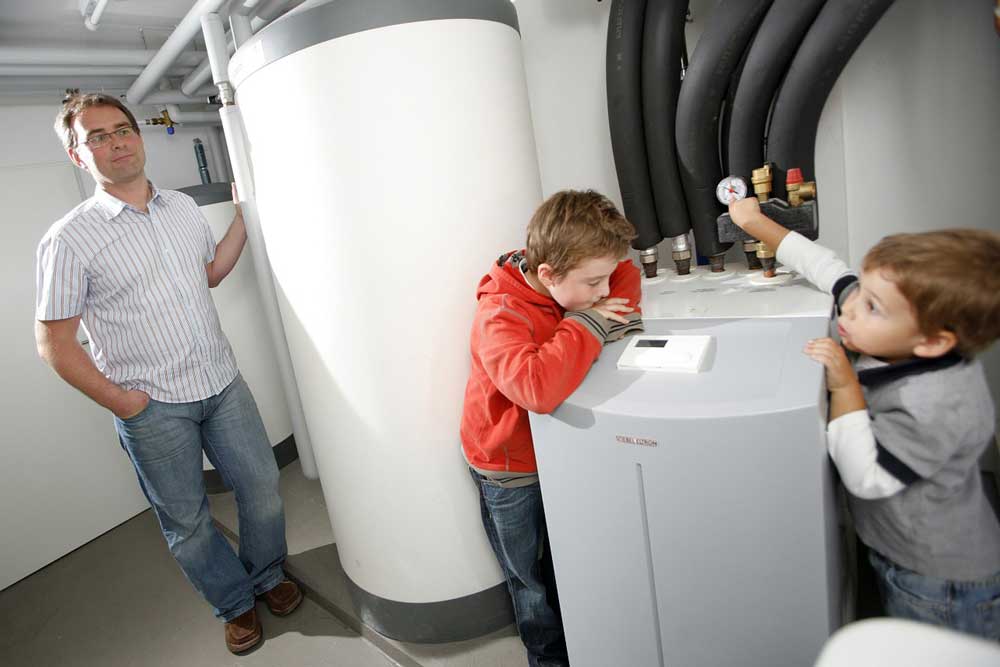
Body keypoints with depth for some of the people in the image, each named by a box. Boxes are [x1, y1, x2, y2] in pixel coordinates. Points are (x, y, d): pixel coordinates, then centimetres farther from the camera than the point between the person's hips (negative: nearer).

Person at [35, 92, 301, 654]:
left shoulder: (184, 206, 5)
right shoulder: (70, 239, -10)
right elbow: (55, 342, -7)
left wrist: (243, 218, 11)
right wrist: (122, 402, -11)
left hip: (224, 384, 4)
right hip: (152, 408, -4)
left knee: (262, 488, 12)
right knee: (187, 521, 11)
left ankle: (267, 575, 38)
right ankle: (236, 604, 35)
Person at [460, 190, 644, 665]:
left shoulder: (571, 280, -12)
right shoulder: (500, 317, -34)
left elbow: (624, 271, 6)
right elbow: (537, 387, -52)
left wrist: (617, 313, -16)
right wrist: (587, 324, -38)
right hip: (510, 468, -6)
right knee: (533, 581, 16)